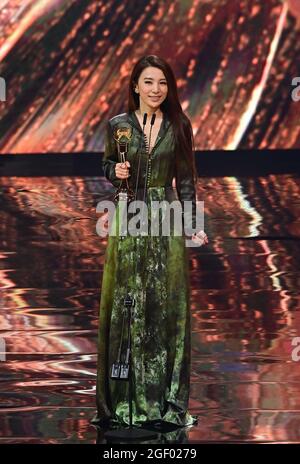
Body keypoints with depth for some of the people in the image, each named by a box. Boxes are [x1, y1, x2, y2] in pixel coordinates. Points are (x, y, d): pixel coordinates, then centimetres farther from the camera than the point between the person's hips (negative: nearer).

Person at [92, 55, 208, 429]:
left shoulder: (179, 126, 3)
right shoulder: (117, 125, 2)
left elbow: (186, 180, 6)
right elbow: (107, 165, 14)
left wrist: (194, 226, 1)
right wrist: (116, 172, -9)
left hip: (167, 222, 0)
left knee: (167, 306, 2)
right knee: (125, 305, 1)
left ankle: (164, 395, 10)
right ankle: (124, 396, 10)